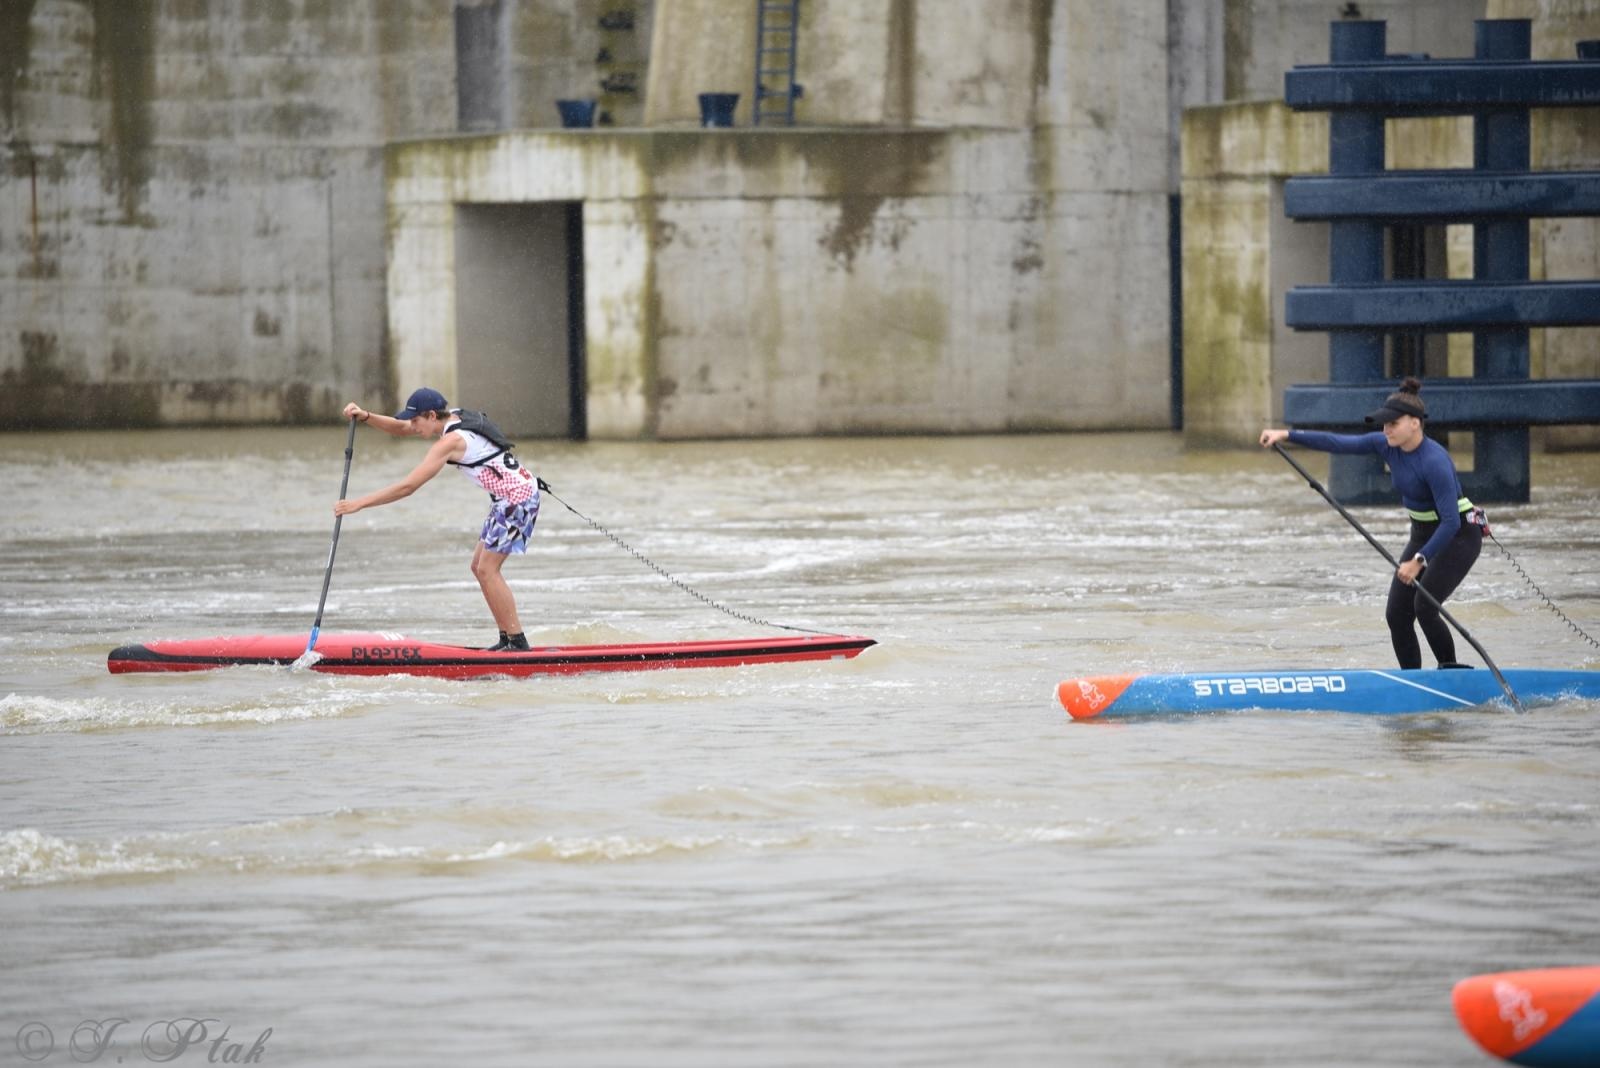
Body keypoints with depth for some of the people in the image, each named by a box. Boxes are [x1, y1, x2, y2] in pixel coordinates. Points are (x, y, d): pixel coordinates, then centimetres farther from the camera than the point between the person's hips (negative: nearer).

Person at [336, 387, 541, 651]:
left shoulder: (450, 441, -21)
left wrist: (358, 503, -21)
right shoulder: (453, 418, 7)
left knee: (487, 570, -8)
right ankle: (508, 640, 12)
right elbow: (401, 430, 16)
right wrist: (366, 417, 0)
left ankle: (518, 642, -6)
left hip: (517, 498, -10)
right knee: (480, 567, 11)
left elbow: (407, 487, -24)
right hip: (507, 499, 10)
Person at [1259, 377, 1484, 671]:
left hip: (1459, 536, -8)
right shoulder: (1387, 445, -6)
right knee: (1397, 614, 1)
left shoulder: (1434, 461, -29)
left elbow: (1451, 521, -31)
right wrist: (1287, 435, -11)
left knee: (1424, 606, -20)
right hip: (1423, 535, 8)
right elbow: (1339, 443, -5)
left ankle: (1451, 672, -3)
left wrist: (1418, 561, -31)